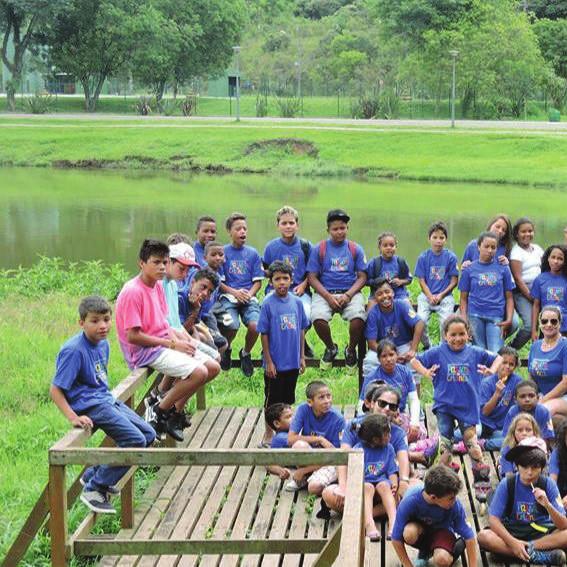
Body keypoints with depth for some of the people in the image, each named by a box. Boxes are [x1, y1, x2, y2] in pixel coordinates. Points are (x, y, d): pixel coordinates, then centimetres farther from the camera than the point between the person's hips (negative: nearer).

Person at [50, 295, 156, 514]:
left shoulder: (103, 344, 7)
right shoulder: (73, 350, -18)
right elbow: (55, 390, -18)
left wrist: (108, 396, 10)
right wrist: (73, 417, -26)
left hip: (106, 400, 9)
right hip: (89, 406, -9)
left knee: (148, 435, 10)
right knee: (135, 440, -18)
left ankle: (94, 474, 15)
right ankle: (93, 489, -7)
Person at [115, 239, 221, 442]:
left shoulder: (158, 285, 9)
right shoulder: (132, 292, -19)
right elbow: (133, 336, -21)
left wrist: (178, 337, -5)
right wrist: (172, 344, -17)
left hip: (165, 343, 10)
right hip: (144, 350, -10)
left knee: (213, 367, 7)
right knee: (199, 372, -23)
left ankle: (175, 411, 12)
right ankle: (159, 411, -5)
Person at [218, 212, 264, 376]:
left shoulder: (253, 253, 12)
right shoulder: (223, 252, 6)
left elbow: (257, 281, 11)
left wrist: (249, 294, -7)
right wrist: (234, 292, -12)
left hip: (249, 297, 2)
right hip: (228, 296, -2)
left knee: (255, 326, -26)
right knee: (231, 326, -30)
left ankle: (246, 354, 7)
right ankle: (226, 349, 8)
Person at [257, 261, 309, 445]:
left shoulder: (296, 302, 1)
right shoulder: (268, 304, -11)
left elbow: (301, 330, 8)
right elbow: (264, 334, -9)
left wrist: (302, 357, 8)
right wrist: (268, 361, -10)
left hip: (292, 362, 4)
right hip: (275, 363, -4)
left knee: (287, 401, 15)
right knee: (272, 400, 7)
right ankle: (268, 434, 19)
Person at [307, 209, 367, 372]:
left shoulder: (355, 249, 10)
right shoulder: (319, 249, 7)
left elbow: (362, 277, 6)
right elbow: (312, 277, 2)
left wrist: (348, 295, -11)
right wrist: (328, 297, -12)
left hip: (350, 292, 0)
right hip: (325, 292, 0)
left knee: (358, 317, -31)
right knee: (318, 318, -31)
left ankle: (351, 350, 1)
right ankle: (330, 348, 3)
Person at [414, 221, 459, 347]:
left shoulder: (450, 257, 0)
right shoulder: (423, 257, 2)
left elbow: (454, 281, 1)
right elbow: (421, 280, 2)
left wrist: (441, 295, -9)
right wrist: (431, 297, -10)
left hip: (445, 296, -1)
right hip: (427, 295, 1)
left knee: (446, 322, -21)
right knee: (420, 320, -20)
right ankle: (426, 346, 5)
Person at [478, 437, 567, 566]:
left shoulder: (548, 484, -11)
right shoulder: (507, 484, -12)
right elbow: (493, 518, -14)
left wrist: (548, 505, -32)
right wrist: (513, 542, -27)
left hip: (541, 533, 0)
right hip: (512, 533, 0)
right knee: (483, 537, -30)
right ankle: (538, 556, -30)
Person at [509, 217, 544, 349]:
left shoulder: (537, 249, 14)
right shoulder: (516, 252, -5)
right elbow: (518, 278, -11)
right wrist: (531, 297, -13)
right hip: (522, 292, -6)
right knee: (530, 325, -19)